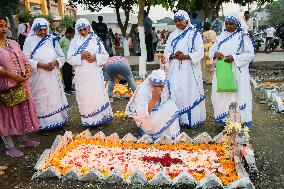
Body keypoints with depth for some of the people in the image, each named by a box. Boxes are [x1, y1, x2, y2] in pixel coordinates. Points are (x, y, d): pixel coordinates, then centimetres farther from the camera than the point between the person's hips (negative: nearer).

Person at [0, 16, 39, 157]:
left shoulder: (13, 43, 11)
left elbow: (24, 59, 12)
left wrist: (28, 70, -5)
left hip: (21, 84, 6)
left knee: (22, 111, 14)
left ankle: (23, 139, 31)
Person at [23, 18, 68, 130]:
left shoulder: (52, 39, 5)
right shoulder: (30, 41, -1)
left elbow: (62, 57, 7)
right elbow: (26, 59, -6)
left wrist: (55, 63, -13)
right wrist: (40, 65, -18)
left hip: (53, 76, 2)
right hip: (38, 77, -2)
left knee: (55, 97, 9)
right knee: (41, 100, 4)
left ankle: (58, 120, 22)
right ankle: (44, 123, 15)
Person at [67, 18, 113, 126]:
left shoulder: (96, 39, 4)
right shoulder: (75, 41, 5)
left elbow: (105, 55, 6)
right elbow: (70, 58, 1)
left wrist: (95, 57, -12)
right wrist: (81, 56, -14)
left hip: (95, 73, 0)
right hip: (81, 74, 1)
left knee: (98, 94, 1)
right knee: (84, 96, 5)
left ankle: (101, 117, 16)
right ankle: (87, 120, 16)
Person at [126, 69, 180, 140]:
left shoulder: (165, 86, -15)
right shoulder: (143, 91, -30)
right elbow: (142, 114, -39)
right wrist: (154, 99, -45)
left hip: (158, 112, 7)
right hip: (145, 117, -7)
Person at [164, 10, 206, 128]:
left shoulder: (195, 34, 1)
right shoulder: (173, 35, 14)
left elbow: (200, 52, -5)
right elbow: (166, 52, 12)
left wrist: (186, 56, -17)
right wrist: (173, 56, -10)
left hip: (190, 69, -4)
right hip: (175, 70, 4)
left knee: (190, 92, -4)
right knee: (176, 93, 2)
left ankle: (191, 119, 6)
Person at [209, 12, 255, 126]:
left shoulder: (243, 37, -2)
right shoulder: (222, 36, 11)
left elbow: (250, 54, -8)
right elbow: (211, 50, 9)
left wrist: (234, 57, -20)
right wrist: (215, 54, -14)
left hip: (237, 72, -4)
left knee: (236, 94, -3)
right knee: (220, 94, 5)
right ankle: (222, 118, 17)